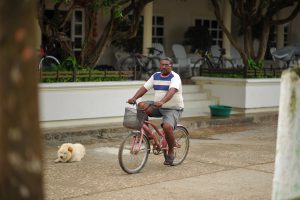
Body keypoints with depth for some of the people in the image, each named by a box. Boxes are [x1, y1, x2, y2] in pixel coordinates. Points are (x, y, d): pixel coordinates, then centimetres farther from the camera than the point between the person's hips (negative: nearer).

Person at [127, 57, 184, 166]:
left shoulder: (175, 77, -12)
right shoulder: (155, 76, 7)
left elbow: (172, 91, -31)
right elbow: (144, 88, 1)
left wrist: (162, 101, -48)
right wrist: (134, 98, -16)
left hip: (173, 109, -6)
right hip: (158, 107, 6)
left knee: (167, 127, -30)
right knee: (142, 106, -19)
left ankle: (171, 152, -5)